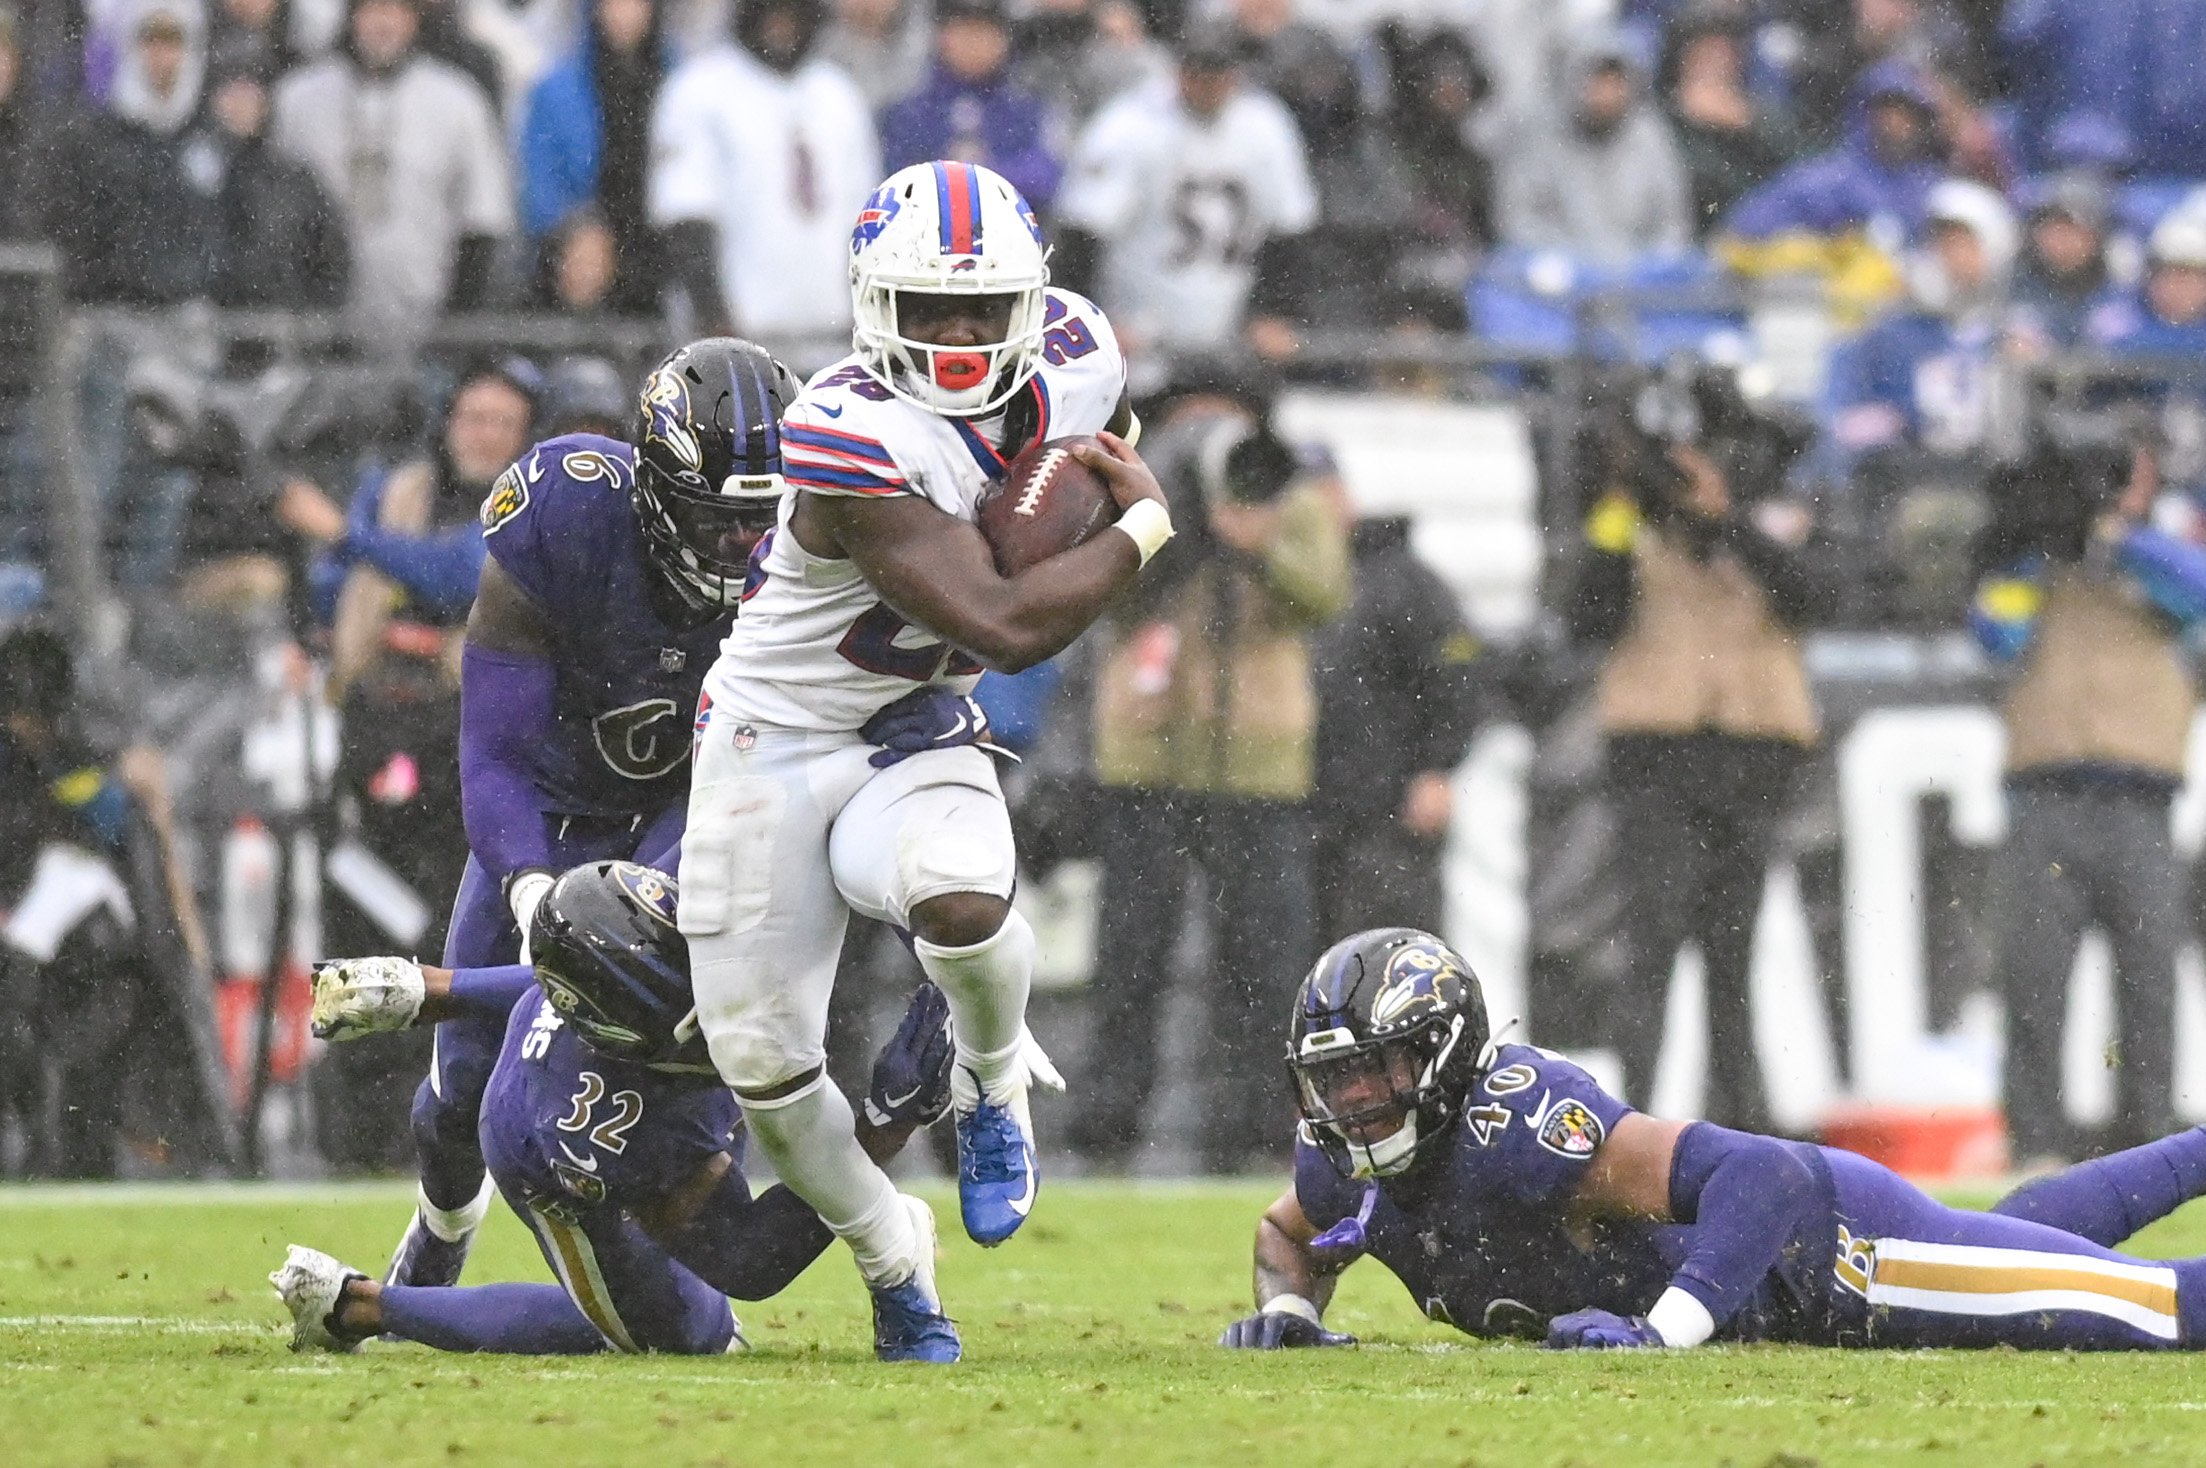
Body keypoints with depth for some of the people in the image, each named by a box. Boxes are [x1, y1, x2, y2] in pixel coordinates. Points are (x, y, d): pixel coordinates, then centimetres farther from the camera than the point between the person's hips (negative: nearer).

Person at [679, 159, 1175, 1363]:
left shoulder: (1069, 355, -6)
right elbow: (1004, 628, -31)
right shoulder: (852, 439, -29)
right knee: (760, 1061, -3)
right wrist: (1145, 528, -19)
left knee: (956, 900, -32)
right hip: (775, 743, -3)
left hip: (920, 741, 3)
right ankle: (892, 1256, 25)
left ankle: (994, 1076, 2)